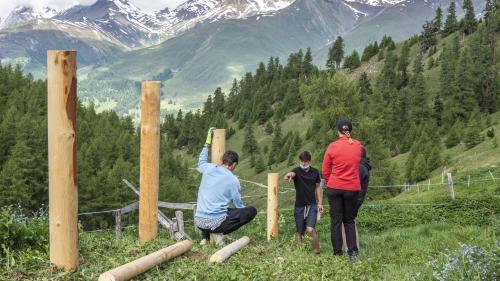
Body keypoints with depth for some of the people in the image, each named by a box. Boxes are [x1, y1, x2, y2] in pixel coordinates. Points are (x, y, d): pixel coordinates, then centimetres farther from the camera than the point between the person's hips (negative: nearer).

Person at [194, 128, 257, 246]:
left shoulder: (208, 169, 4)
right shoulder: (233, 180, -5)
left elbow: (201, 163, 32)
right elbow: (238, 205, 7)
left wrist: (207, 144, 39)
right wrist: (245, 213, 28)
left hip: (199, 222, 6)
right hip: (215, 222, -6)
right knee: (252, 210, 2)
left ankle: (205, 237, 19)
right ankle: (220, 233, -4)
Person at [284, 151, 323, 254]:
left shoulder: (315, 172, 3)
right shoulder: (297, 171, -6)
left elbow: (317, 187, 12)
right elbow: (292, 174, -30)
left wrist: (320, 203, 7)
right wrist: (289, 175, -54)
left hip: (312, 205, 0)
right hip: (299, 206, 0)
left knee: (310, 229, -18)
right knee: (300, 232, 6)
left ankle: (316, 250, 0)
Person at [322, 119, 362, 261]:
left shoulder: (332, 146, -6)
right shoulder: (357, 145, 1)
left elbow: (325, 170, -2)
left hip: (334, 187, -2)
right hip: (352, 188, 2)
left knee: (336, 221, 5)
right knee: (349, 220, 14)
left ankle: (338, 253, 6)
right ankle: (352, 251, 3)